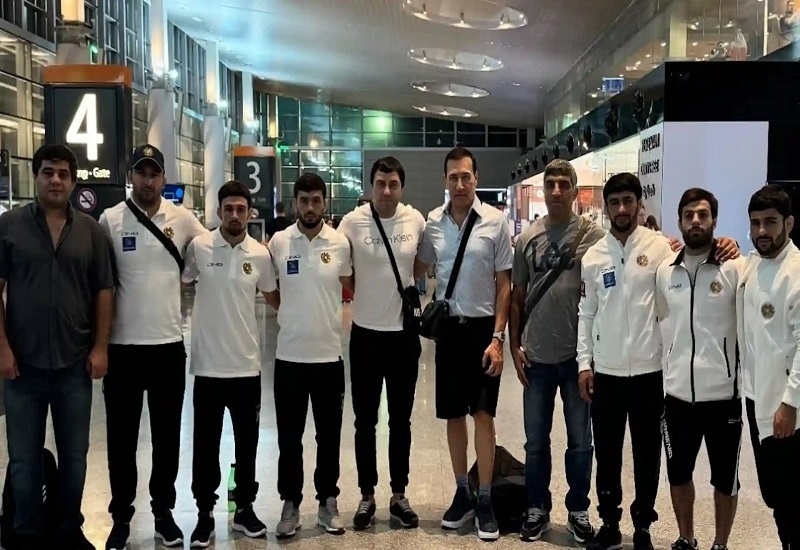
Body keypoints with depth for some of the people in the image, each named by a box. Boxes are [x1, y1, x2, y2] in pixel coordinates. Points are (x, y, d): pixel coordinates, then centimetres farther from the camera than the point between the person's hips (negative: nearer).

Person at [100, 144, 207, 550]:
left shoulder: (182, 218, 0)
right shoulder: (110, 220, -4)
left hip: (169, 343, 2)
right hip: (123, 345, -1)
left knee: (167, 436, 11)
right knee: (121, 438, 8)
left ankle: (164, 512, 26)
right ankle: (121, 517, 22)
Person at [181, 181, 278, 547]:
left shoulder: (260, 254, 1)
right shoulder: (199, 247, -5)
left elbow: (273, 297, 14)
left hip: (247, 365, 2)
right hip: (208, 364, -2)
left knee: (247, 442, 13)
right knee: (206, 444, 8)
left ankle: (245, 509, 28)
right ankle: (205, 513, 22)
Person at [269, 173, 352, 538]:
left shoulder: (340, 243, -2)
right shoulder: (278, 242, -3)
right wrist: (292, 312, 8)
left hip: (329, 354, 1)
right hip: (289, 355, 0)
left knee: (329, 435, 11)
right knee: (289, 437, 8)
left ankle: (328, 502, 26)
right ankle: (290, 504, 22)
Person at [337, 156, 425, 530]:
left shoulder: (416, 221, -3)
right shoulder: (353, 222, -9)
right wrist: (360, 292, -5)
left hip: (404, 332, 2)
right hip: (366, 333, -1)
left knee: (400, 420, 12)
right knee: (365, 421, 8)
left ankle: (399, 495, 25)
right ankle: (367, 496, 22)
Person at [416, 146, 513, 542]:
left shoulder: (496, 221, -7)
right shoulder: (433, 222, 2)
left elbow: (504, 284, -6)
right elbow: (418, 268, 15)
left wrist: (497, 338, -11)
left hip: (483, 327, -3)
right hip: (448, 327, 3)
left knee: (483, 414, 1)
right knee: (453, 415, 10)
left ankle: (485, 500, 11)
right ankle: (462, 493, 24)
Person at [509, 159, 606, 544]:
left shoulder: (594, 236, -5)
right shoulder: (527, 238, 3)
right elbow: (517, 297, 8)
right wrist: (514, 345, 3)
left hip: (579, 355, -2)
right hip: (536, 356, 2)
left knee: (580, 442, 11)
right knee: (536, 442, 13)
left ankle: (578, 511, 28)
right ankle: (538, 509, 29)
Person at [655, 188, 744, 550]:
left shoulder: (736, 268, -9)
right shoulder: (665, 271, 3)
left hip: (722, 392, -3)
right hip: (677, 391, 3)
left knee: (724, 478, 13)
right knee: (678, 474, 16)